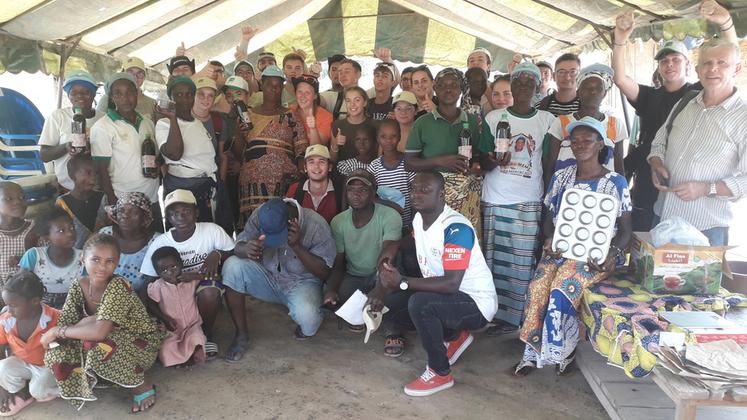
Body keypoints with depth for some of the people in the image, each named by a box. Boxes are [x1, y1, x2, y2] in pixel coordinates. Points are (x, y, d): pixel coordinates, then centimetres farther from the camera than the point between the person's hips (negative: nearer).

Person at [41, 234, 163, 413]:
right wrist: (86, 322, -28)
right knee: (55, 354, -15)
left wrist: (57, 331, -24)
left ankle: (141, 386, -10)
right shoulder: (78, 286, -8)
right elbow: (64, 324, -9)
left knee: (96, 345, -34)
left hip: (141, 346, -6)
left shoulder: (118, 286, -27)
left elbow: (100, 331, -36)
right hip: (113, 345, 6)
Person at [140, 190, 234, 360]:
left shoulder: (212, 231, -15)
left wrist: (217, 254, -26)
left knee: (209, 293, -35)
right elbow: (150, 286, -10)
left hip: (206, 284, -1)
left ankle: (206, 334, -7)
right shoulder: (159, 244, -12)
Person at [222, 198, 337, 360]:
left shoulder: (316, 225, -22)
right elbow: (238, 246, -12)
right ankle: (241, 334, -9)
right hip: (267, 278, 4)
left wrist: (297, 246, -33)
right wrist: (246, 250, -38)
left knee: (306, 317, -36)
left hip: (302, 282, -3)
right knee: (232, 266, -24)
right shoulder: (260, 215, -14)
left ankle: (306, 327, 7)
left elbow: (324, 273, -19)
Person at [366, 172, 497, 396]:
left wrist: (402, 282, -35)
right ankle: (453, 337, 15)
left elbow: (451, 284, -33)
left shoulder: (456, 229, -27)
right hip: (442, 295, 9)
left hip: (476, 302, -9)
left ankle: (440, 373, -9)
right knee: (387, 305, -1)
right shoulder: (418, 219, -1)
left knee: (420, 303, -33)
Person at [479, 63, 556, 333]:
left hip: (530, 202, 0)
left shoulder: (547, 120, 7)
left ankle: (516, 316, 9)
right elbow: (482, 161, 8)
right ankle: (497, 314, 12)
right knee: (496, 260, 2)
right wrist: (494, 161, -15)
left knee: (523, 262, -1)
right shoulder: (494, 117, 7)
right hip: (495, 200, 1)